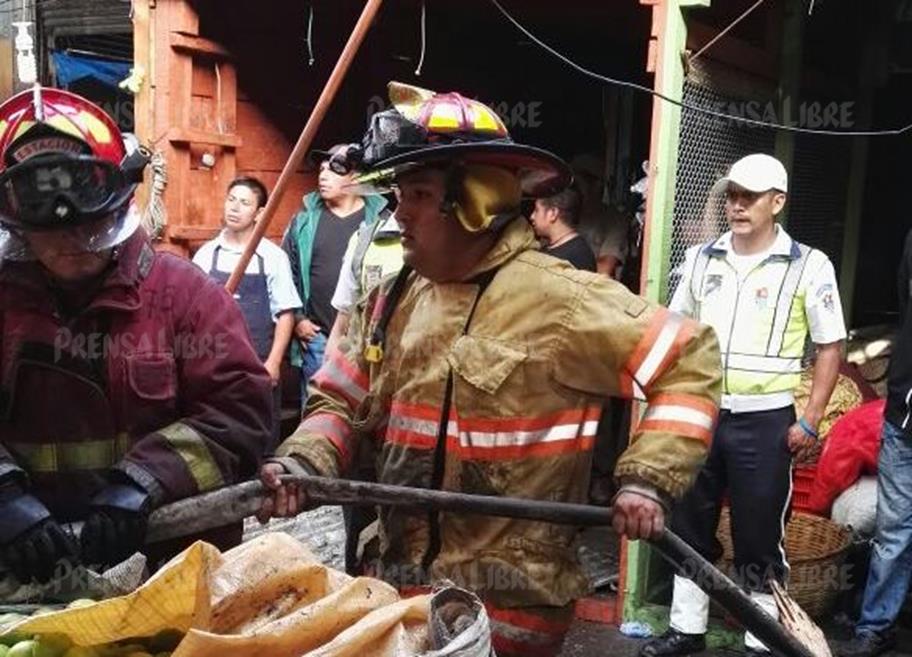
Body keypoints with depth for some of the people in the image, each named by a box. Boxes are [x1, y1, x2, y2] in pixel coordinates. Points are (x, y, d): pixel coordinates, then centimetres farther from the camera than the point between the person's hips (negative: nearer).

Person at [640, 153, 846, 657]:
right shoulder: (701, 258, 6)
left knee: (759, 536, 4)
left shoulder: (809, 265, -5)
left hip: (765, 420, -4)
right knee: (689, 525, 13)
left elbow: (831, 345, -2)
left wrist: (810, 421, -8)